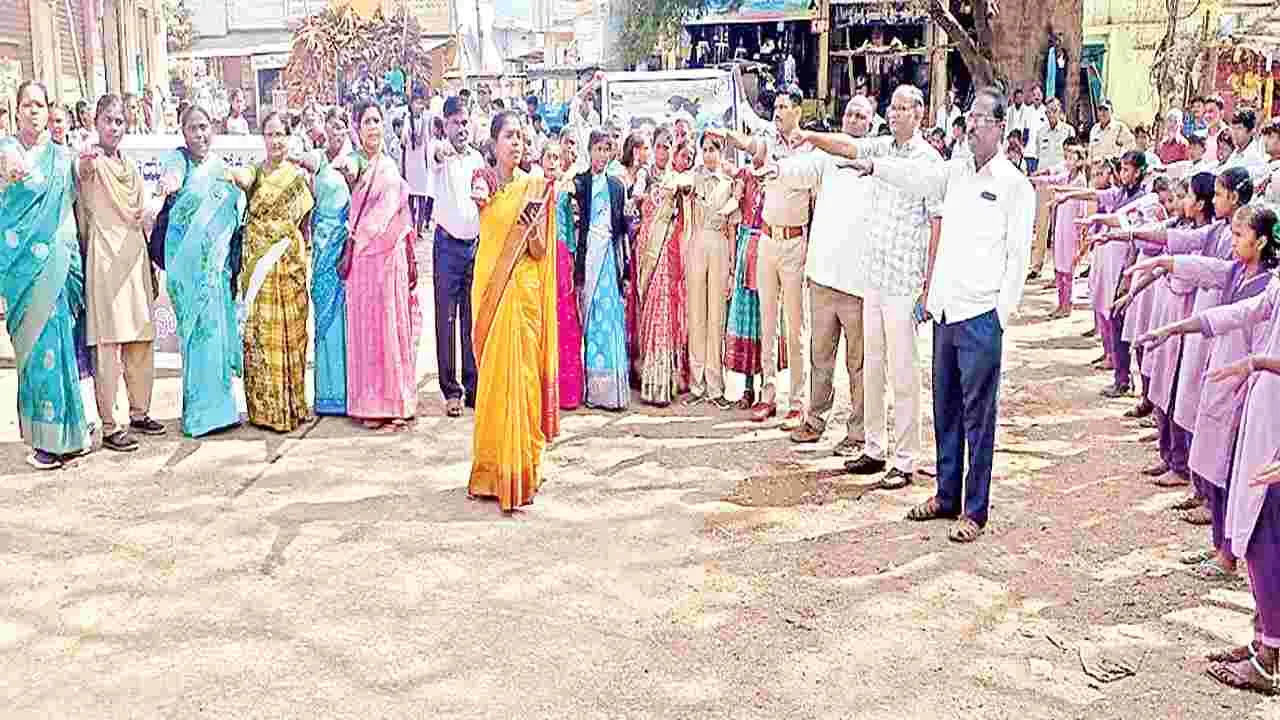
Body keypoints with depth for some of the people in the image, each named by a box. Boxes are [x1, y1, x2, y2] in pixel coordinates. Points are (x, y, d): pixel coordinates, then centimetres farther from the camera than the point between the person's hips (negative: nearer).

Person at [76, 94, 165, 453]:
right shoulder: (91, 162, -6)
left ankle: (139, 413, 25)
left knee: (141, 342, 12)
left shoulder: (131, 168, 17)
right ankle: (109, 427, -5)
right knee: (108, 343, -8)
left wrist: (148, 242, 19)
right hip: (105, 258, -7)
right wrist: (85, 164, -54)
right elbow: (83, 174, -32)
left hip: (135, 257, 7)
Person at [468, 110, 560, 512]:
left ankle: (520, 471, 6)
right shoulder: (482, 181, 7)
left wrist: (533, 227, -18)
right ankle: (491, 469, 15)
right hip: (490, 288, 2)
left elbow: (539, 252, 0)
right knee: (492, 376, 4)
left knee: (521, 376, -2)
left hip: (524, 290, -1)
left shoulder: (536, 188, 2)